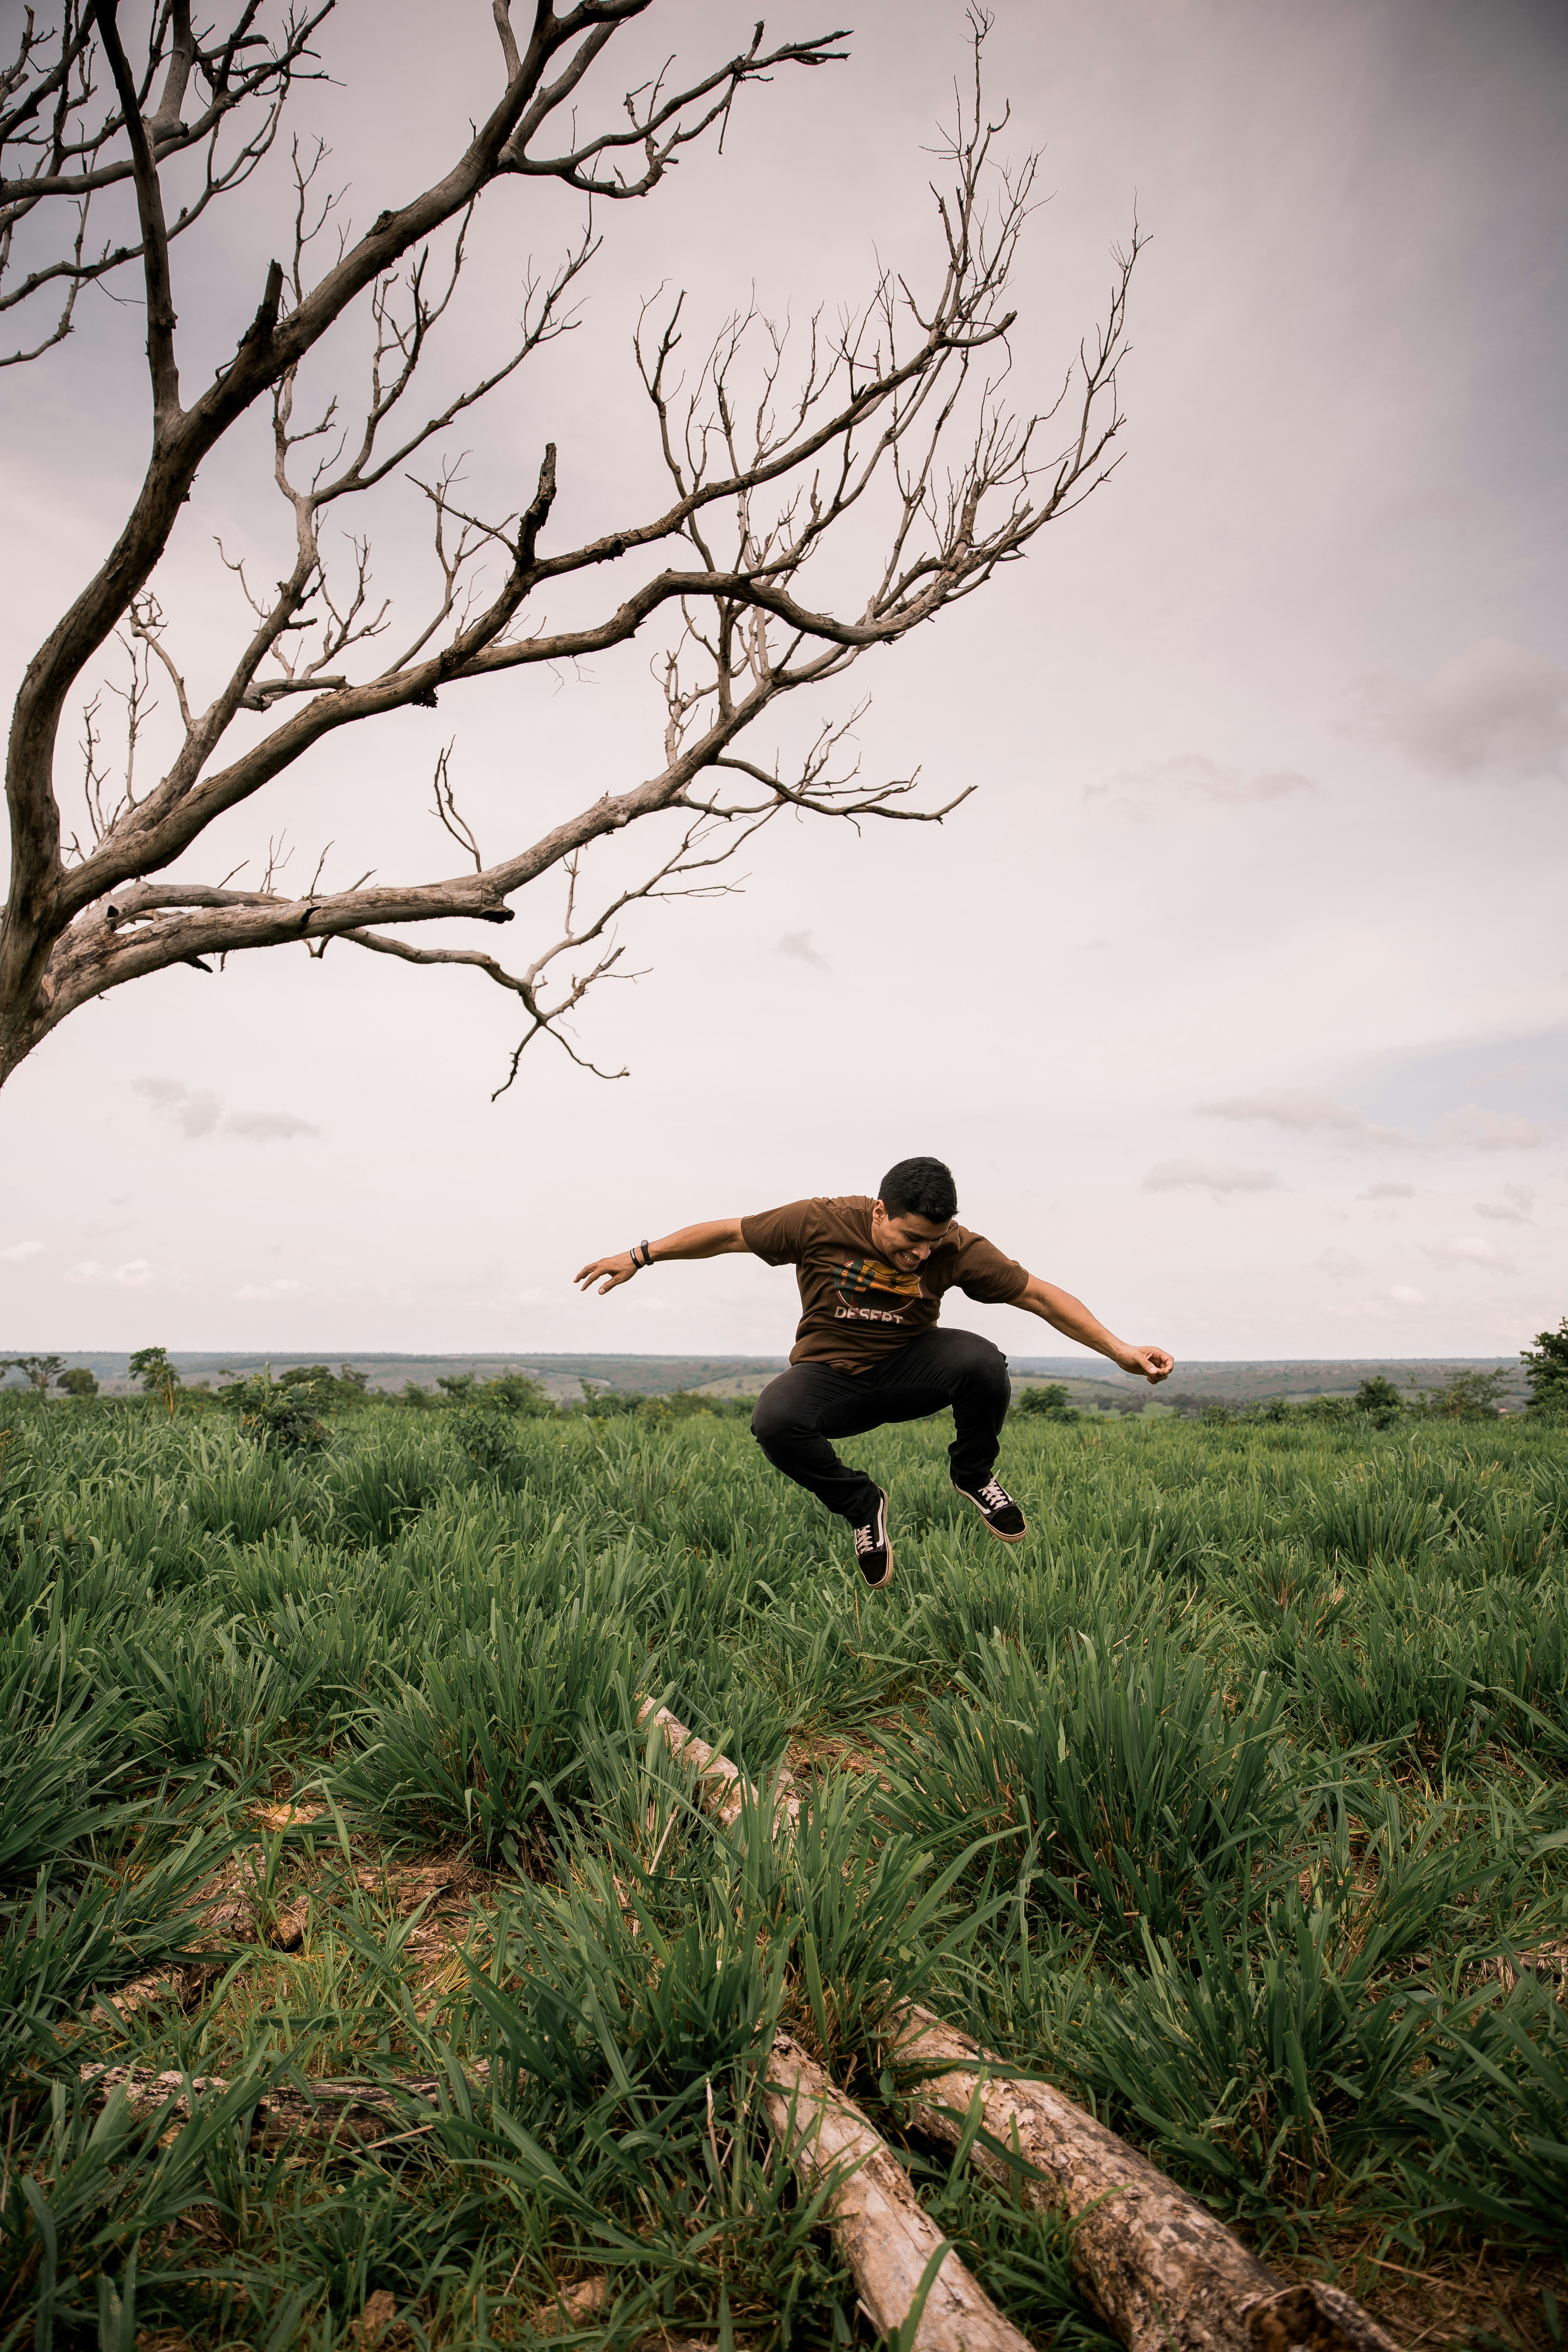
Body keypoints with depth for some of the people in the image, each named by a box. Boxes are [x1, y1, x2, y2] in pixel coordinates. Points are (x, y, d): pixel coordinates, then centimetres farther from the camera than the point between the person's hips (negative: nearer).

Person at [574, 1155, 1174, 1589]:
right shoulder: (820, 1223, -19)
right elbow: (727, 1233, -8)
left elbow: (1040, 1295, -12)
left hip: (910, 1372, 1)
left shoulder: (957, 1249, -15)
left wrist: (1120, 1351, -18)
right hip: (831, 1378, 0)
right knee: (774, 1421, -34)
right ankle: (861, 1504, -3)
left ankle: (974, 1475, 1)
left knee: (981, 1361, -31)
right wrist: (640, 1256, -6)